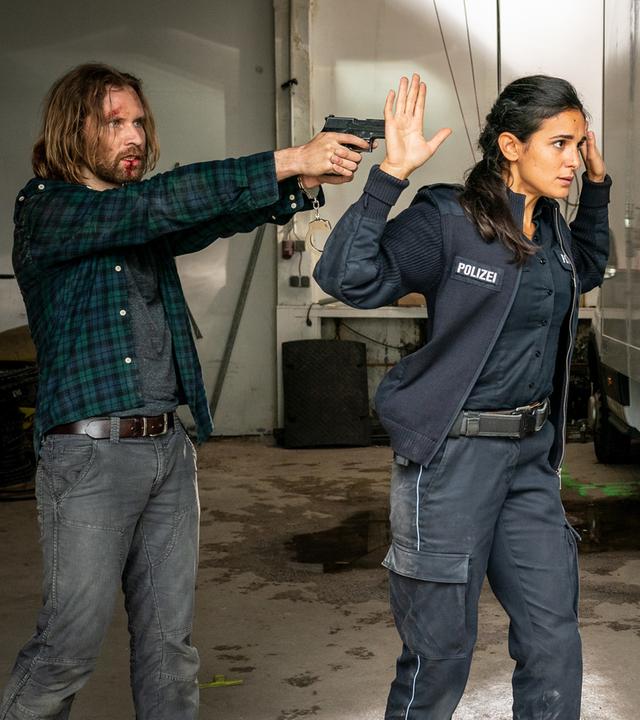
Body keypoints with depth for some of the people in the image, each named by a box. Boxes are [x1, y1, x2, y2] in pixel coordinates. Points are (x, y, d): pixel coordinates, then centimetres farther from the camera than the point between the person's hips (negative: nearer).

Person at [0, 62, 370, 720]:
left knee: (168, 641, 9)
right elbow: (159, 202, -19)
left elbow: (214, 218, 0)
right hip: (89, 453, -7)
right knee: (69, 645, -2)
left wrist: (302, 183, -20)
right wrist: (286, 161, -23)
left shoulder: (141, 220, 16)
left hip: (168, 446, 7)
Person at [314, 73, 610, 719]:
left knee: (555, 646, 9)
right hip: (452, 456, -7)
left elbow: (586, 270, 33)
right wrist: (390, 176, -29)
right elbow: (347, 278, -24)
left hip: (532, 454, 7)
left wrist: (596, 184, 21)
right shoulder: (446, 221, -13)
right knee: (439, 653, 4)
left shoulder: (552, 227, 9)